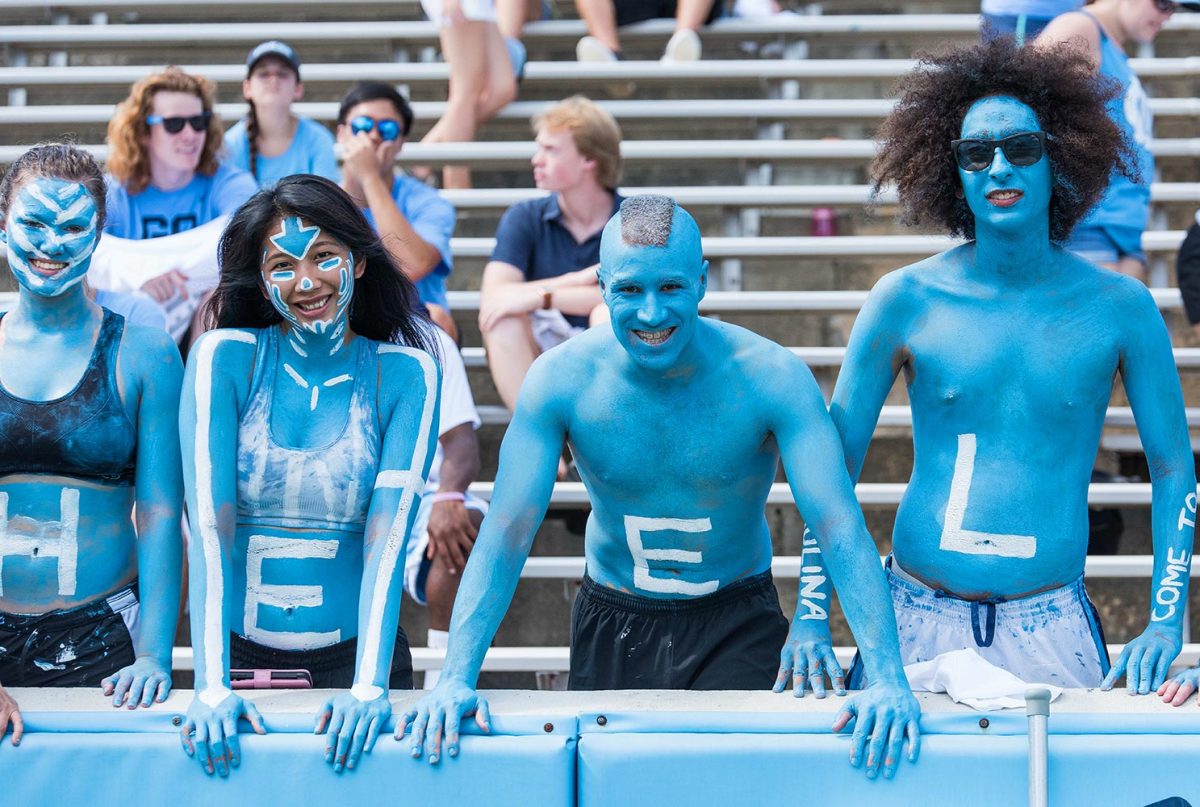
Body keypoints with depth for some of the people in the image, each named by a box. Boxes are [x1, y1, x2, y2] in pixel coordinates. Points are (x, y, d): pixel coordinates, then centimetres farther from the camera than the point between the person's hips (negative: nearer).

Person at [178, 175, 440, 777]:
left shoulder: (404, 373, -1)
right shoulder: (225, 358, -3)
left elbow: (388, 530, -11)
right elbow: (210, 524, -12)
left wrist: (369, 686, -22)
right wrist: (211, 686, -22)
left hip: (353, 654, 0)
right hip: (241, 654, 0)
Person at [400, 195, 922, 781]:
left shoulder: (769, 376, -18)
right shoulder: (561, 379, -14)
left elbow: (840, 526, -22)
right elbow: (506, 534, -15)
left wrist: (888, 678, -34)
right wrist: (456, 678, -27)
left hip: (739, 628, -1)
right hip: (613, 629, 2)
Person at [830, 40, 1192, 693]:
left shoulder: (1118, 307, 0)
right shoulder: (906, 301, -2)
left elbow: (1173, 468, 6)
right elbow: (833, 462, 2)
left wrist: (1166, 621, -3)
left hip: (1052, 632, 0)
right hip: (917, 621, 0)